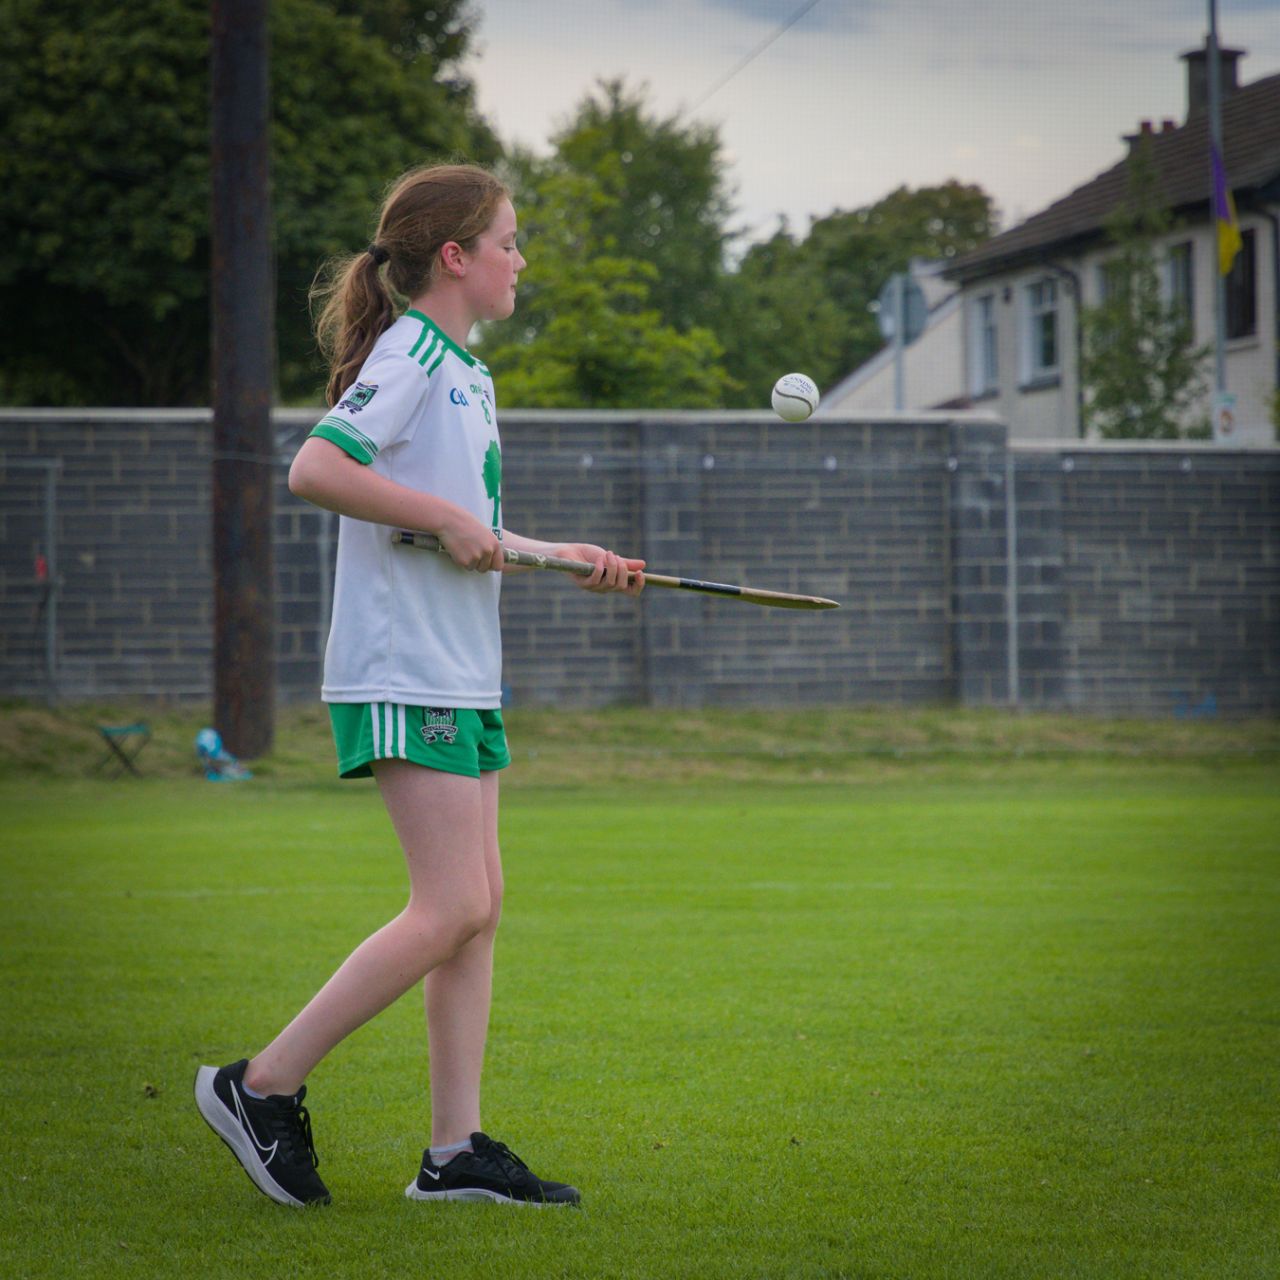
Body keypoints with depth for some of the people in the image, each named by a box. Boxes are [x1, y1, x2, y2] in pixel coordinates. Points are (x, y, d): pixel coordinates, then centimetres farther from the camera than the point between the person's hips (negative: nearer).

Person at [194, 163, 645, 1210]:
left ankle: (456, 1149, 10)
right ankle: (262, 1087, -4)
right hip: (405, 670, -10)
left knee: (479, 904, 7)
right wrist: (447, 517, -21)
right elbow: (316, 469, -24)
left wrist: (572, 557, 15)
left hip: (463, 672, 10)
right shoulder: (410, 354, -10)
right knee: (452, 910, -12)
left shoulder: (465, 371, 19)